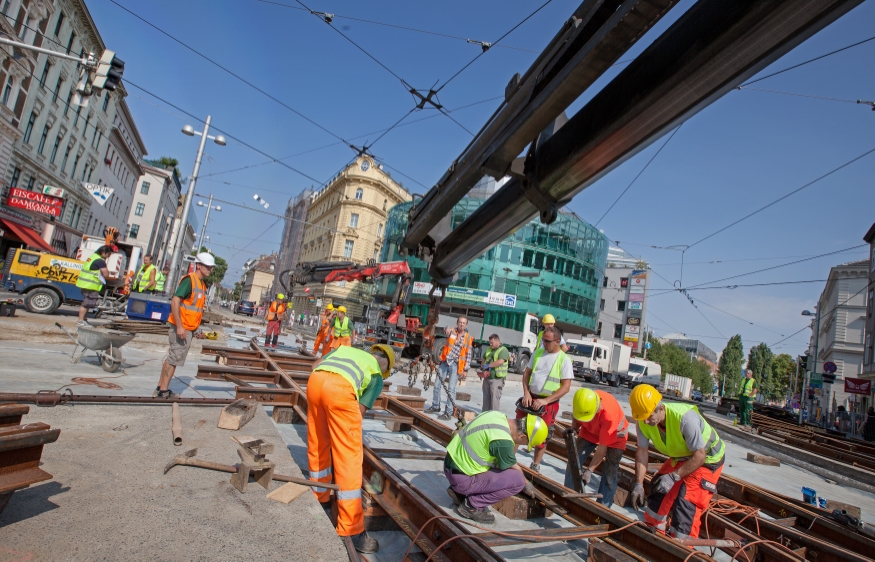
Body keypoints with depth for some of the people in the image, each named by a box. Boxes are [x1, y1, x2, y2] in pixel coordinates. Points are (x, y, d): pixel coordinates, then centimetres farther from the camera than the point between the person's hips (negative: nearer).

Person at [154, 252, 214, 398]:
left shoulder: (202, 284, 14)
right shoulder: (189, 280, -13)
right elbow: (175, 301, -21)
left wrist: (196, 330, 16)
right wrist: (179, 326, -24)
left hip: (188, 329, 9)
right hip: (181, 328, -9)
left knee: (171, 357, 15)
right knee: (174, 358, -3)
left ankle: (160, 388, 25)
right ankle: (163, 391, 7)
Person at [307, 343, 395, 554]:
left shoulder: (344, 348, 39)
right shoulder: (377, 375, 26)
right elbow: (360, 410, 19)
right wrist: (348, 432, 32)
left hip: (315, 380, 5)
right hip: (340, 388, -5)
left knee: (317, 446, 24)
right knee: (349, 457, 3)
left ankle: (319, 497, 45)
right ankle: (351, 529, 8)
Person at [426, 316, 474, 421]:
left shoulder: (468, 338, 0)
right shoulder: (451, 332, 4)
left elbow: (468, 355, 2)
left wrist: (465, 369, -3)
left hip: (455, 365, -3)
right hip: (445, 362, 3)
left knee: (451, 388, -4)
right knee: (437, 385, 9)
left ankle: (448, 413, 3)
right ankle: (435, 406, 26)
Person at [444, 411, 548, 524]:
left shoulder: (498, 415, -2)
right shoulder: (503, 441, -26)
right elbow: (515, 469, -5)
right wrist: (527, 484, 14)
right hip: (461, 478, -9)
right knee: (518, 481, -12)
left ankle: (459, 492, 18)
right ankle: (472, 506, -2)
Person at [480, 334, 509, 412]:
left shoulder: (503, 350, -9)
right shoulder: (489, 349, 15)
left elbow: (500, 362, -23)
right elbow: (484, 358, 27)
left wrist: (488, 365, -18)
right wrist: (483, 366, 8)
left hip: (497, 378, -8)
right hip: (487, 377, 8)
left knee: (495, 398, -7)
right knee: (486, 397, 13)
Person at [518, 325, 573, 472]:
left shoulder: (564, 359, -10)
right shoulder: (538, 353, 4)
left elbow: (566, 387, -12)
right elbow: (526, 373, 9)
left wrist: (546, 401, -18)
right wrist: (526, 393, -6)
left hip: (549, 403, -4)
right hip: (530, 398, 4)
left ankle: (535, 466, 25)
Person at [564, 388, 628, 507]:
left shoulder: (609, 413, -42)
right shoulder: (580, 402, -28)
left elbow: (603, 447, -33)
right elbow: (576, 418, -2)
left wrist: (590, 470, -28)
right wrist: (573, 429, -24)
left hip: (614, 436, -4)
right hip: (590, 431, 4)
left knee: (610, 472, -10)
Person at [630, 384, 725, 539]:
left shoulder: (685, 418, -39)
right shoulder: (644, 421, -20)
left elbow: (700, 456, -30)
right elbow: (642, 451, -11)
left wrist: (674, 476, -33)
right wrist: (639, 484, -16)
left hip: (707, 459, -6)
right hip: (680, 457, 6)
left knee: (686, 505, -14)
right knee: (659, 491, 6)